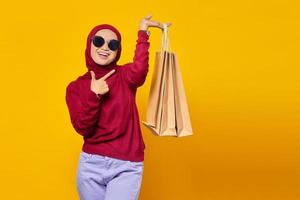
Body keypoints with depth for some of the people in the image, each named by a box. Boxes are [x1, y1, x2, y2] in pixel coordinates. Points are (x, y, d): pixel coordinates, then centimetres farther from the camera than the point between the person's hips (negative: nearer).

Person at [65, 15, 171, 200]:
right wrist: (94, 95, -21)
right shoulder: (76, 87, 3)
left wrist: (143, 32, -22)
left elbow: (139, 71, -26)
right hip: (91, 164, 2)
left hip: (126, 167, -2)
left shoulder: (125, 75, -1)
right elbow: (82, 128, -8)